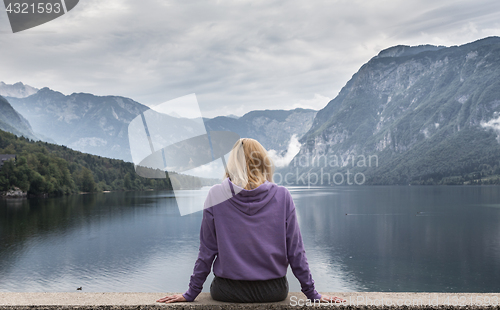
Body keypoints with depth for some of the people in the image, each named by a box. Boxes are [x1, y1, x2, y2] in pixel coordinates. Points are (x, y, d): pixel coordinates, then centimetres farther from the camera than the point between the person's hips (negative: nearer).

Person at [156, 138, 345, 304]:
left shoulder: (216, 195, -7)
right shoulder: (282, 196, -5)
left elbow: (206, 251, -4)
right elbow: (295, 251, -3)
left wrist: (191, 293, 6)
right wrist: (311, 294, 6)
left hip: (227, 292, 0)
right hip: (273, 291, 1)